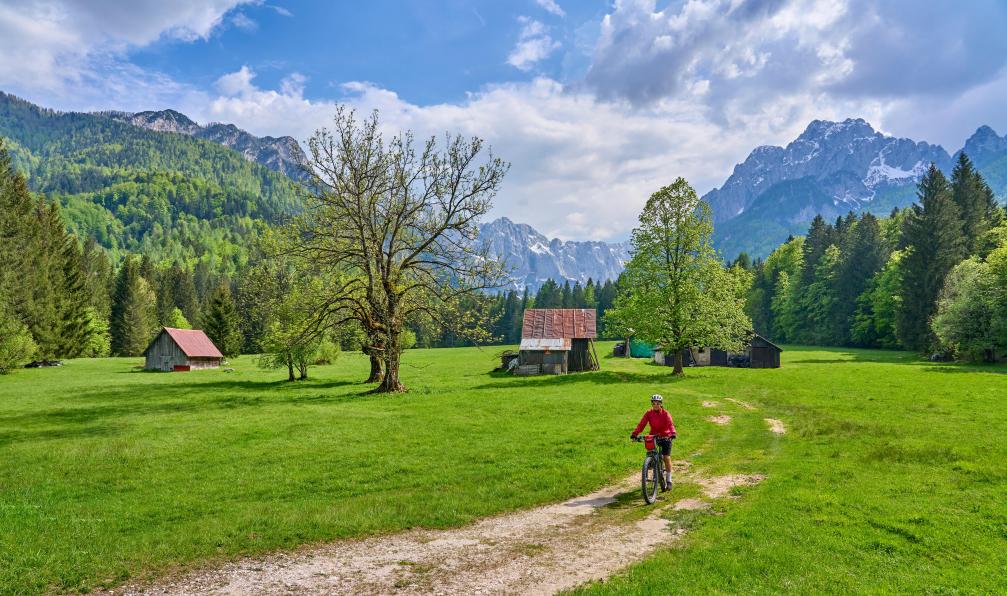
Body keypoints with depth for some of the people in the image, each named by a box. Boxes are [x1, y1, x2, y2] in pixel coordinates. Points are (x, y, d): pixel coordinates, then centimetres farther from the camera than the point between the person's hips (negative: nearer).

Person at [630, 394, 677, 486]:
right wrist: (634, 434, -32)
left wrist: (673, 433, -49)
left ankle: (669, 480, 7)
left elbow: (670, 424, -29)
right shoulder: (649, 413, -8)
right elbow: (641, 424, -18)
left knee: (666, 457, -8)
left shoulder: (665, 413, -13)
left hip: (665, 437, -2)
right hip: (653, 437, 3)